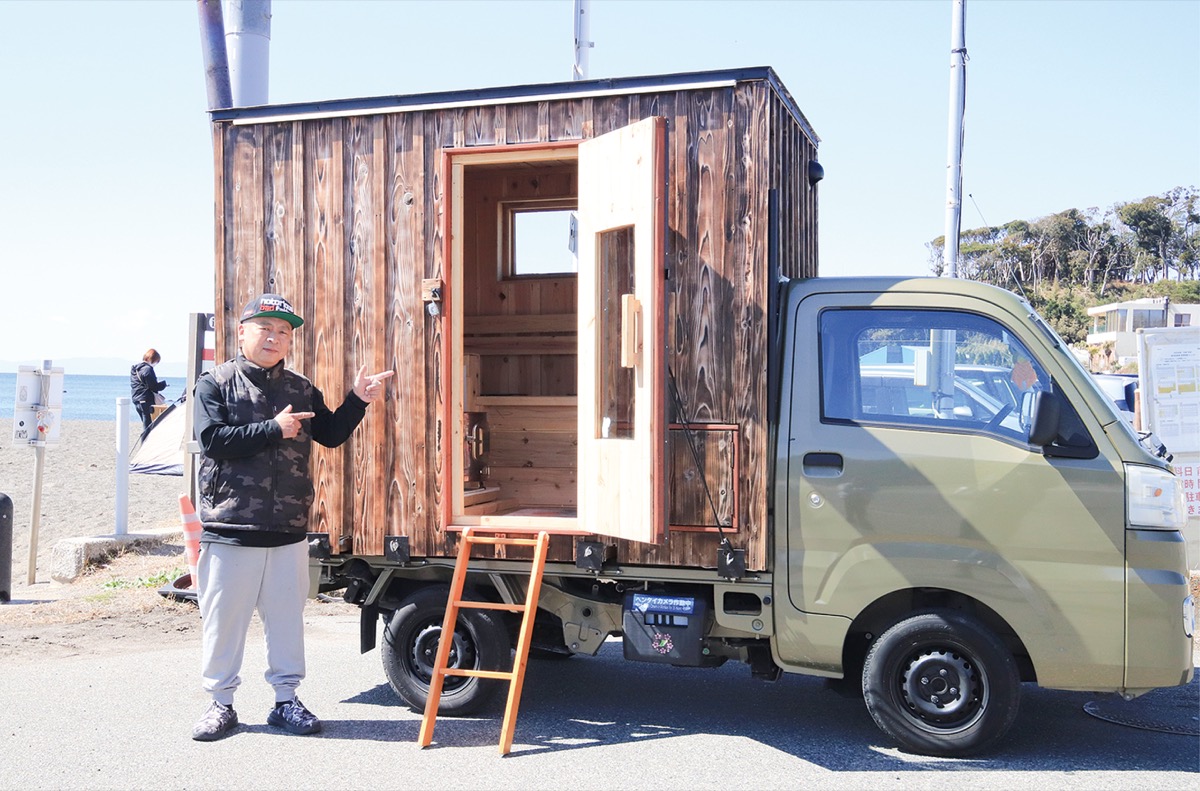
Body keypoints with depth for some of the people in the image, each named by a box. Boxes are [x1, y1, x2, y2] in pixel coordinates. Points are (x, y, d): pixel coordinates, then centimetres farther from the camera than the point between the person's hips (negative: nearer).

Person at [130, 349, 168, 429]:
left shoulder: (134, 369, 15)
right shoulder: (147, 369, -15)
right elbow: (154, 387, -16)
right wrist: (164, 384, 0)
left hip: (136, 401, 9)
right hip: (147, 401, -9)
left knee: (146, 425, 15)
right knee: (149, 427, -8)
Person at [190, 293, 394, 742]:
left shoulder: (301, 389, 12)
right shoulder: (215, 384, -1)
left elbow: (331, 435, 12)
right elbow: (213, 440, -13)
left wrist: (357, 400, -1)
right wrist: (273, 430, -17)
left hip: (289, 531, 4)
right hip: (230, 530, -3)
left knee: (287, 616, 10)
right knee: (223, 618, 6)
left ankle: (286, 700, 23)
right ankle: (220, 703, 21)